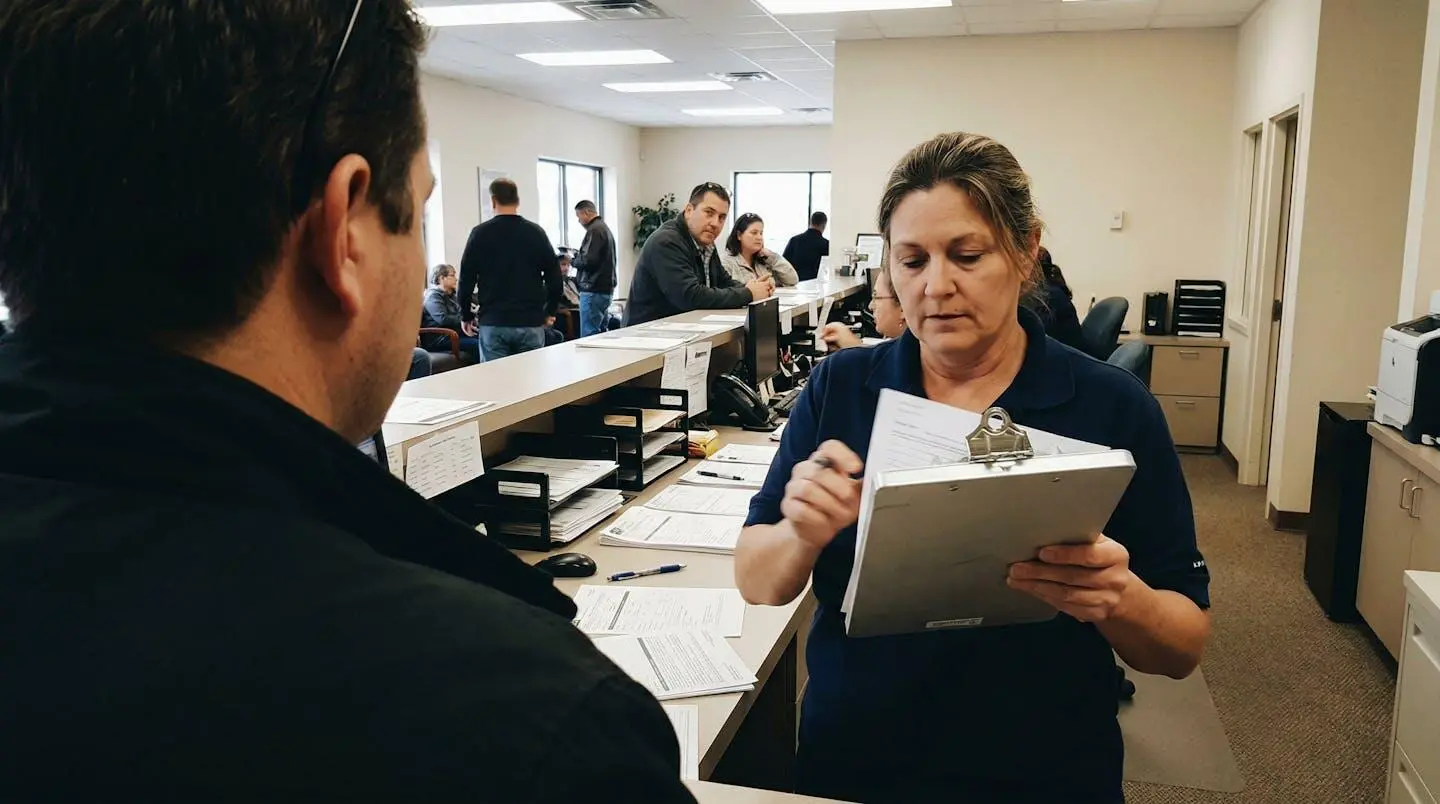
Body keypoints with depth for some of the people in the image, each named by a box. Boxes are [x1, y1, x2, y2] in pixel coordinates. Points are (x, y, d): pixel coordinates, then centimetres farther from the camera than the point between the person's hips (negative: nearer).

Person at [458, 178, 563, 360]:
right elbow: (554, 278, 2)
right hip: (531, 322, 1)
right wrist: (549, 311, 15)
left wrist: (466, 316, 12)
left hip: (493, 324, -1)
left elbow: (466, 279, 0)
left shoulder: (480, 234, -2)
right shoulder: (536, 232, 1)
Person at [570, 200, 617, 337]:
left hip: (594, 290, -10)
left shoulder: (594, 230, -12)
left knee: (589, 336, -10)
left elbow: (589, 260, -21)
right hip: (606, 288, 10)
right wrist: (578, 256, 12)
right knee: (600, 333, 14)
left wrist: (573, 260, -3)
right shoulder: (605, 227, 18)